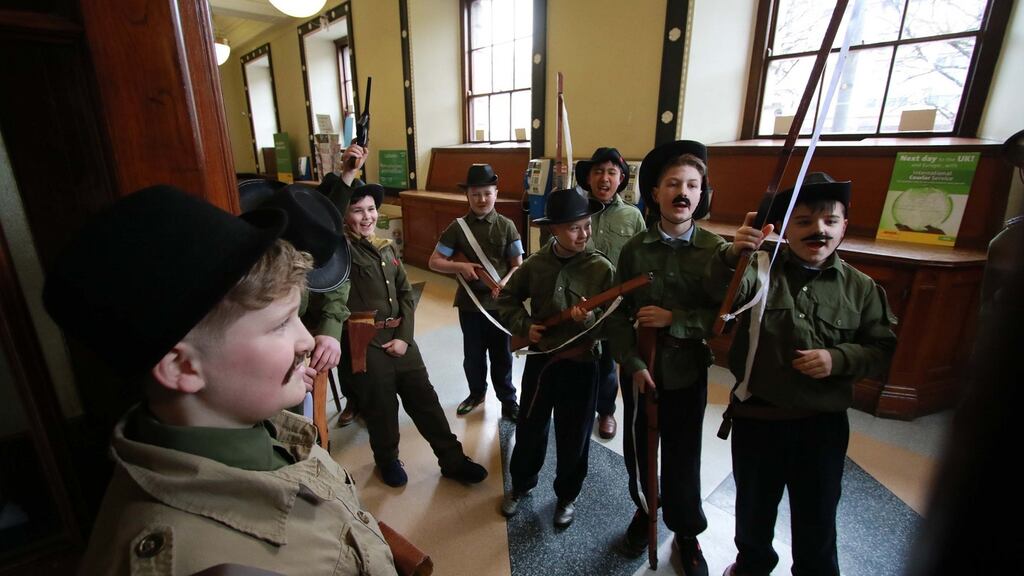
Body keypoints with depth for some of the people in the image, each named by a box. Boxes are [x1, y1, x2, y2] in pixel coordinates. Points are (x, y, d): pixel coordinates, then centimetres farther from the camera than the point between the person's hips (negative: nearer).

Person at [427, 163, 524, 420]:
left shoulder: (506, 226, -5)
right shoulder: (458, 227, -5)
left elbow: (518, 265, -3)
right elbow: (434, 261, -3)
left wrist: (504, 284, -21)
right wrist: (460, 266, -19)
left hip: (500, 302, -1)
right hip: (469, 301, 1)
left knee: (502, 354, 12)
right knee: (473, 353, 16)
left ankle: (508, 400, 31)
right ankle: (477, 392, 41)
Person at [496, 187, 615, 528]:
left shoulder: (602, 268, -12)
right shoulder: (535, 264, -6)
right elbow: (507, 299, 8)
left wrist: (591, 321, -29)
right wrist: (524, 326, -7)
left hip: (580, 365, -2)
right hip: (539, 359, 2)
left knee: (573, 439, 15)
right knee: (529, 430, 20)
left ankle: (567, 496, 42)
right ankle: (521, 484, 47)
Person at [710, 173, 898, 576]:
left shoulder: (861, 288, -1)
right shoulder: (760, 269, -9)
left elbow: (882, 350, 3)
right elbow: (720, 291, -29)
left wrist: (839, 358, -16)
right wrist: (734, 255, -48)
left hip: (822, 422, 1)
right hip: (756, 416, 0)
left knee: (817, 520, 20)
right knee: (753, 507, 23)